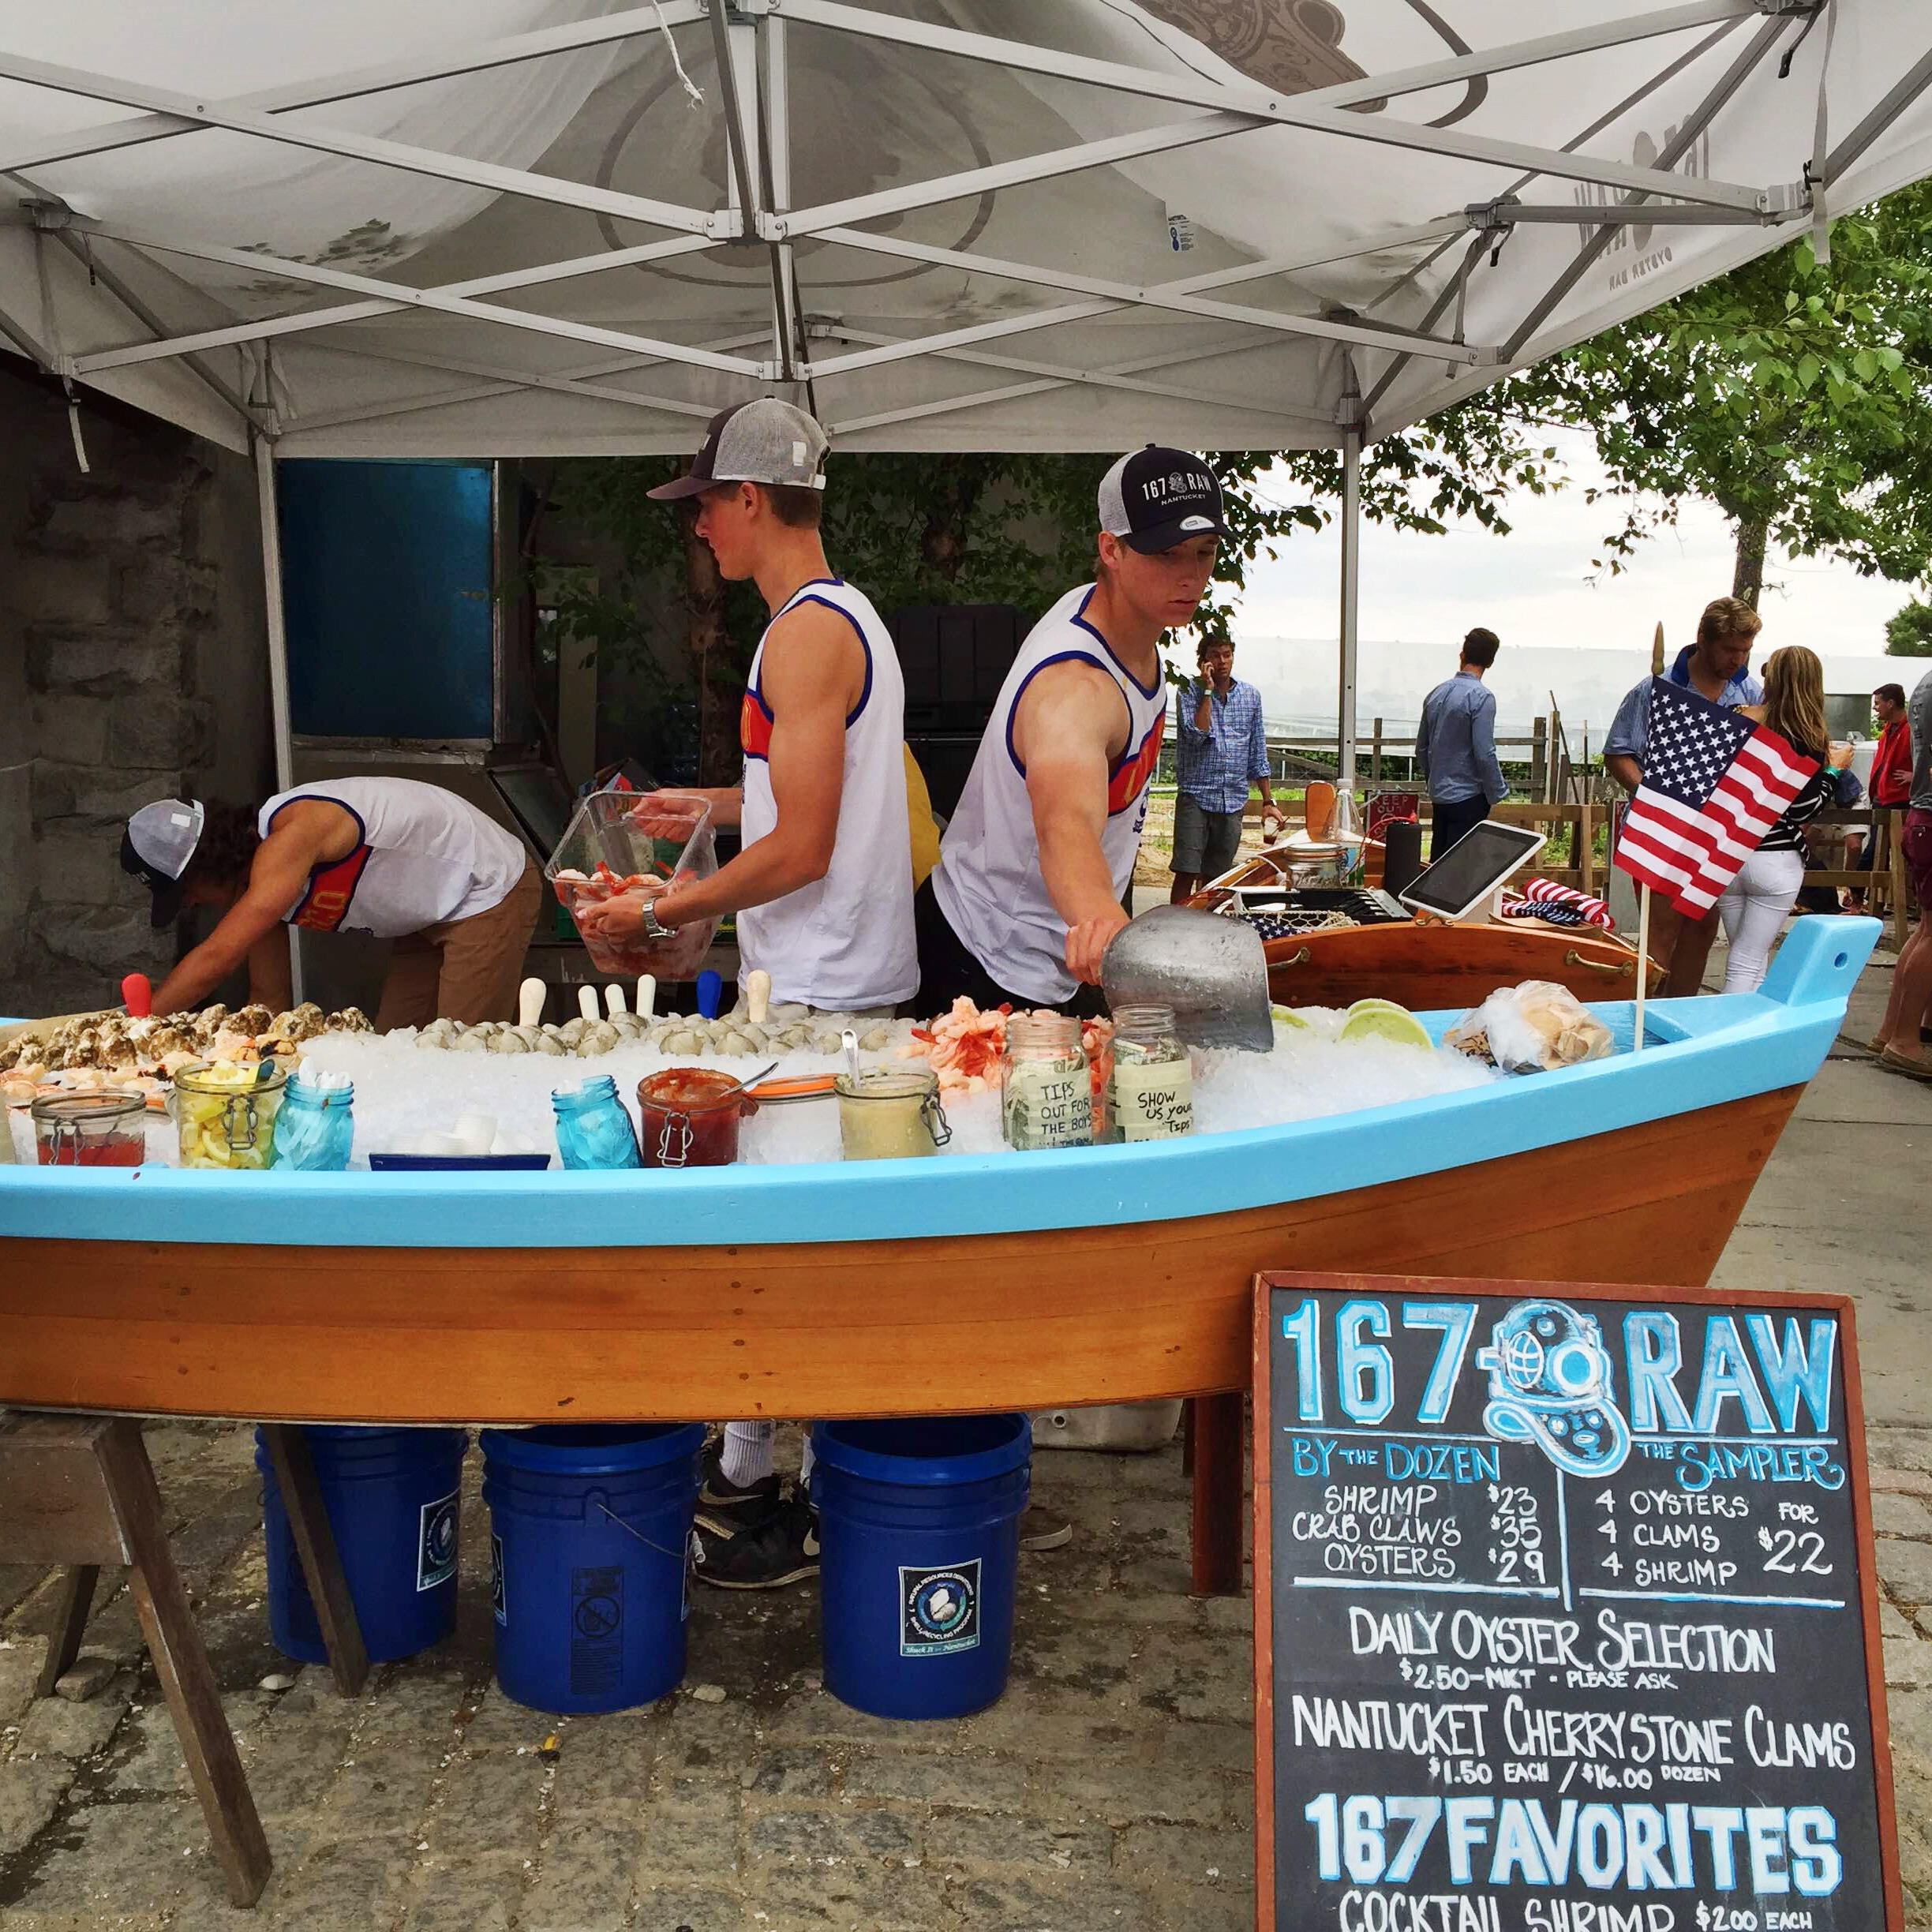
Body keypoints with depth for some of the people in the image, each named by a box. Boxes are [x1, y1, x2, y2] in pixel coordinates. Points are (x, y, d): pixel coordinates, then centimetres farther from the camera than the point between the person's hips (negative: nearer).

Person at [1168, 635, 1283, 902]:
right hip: (1196, 796, -4)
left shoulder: (1251, 696, 11)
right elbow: (1197, 734, -19)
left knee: (1215, 878, 8)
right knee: (1186, 873, -10)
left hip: (1234, 801, 4)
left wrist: (1268, 802, 11)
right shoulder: (1190, 693, -1)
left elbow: (1257, 755, 14)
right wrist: (1208, 690, -14)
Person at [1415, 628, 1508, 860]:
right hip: (1468, 797, -7)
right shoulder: (1482, 698, -14)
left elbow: (1421, 747, 14)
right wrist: (1497, 794, -5)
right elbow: (1484, 754, -17)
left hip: (1439, 795, 7)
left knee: (1437, 862, 13)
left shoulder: (1436, 693, 7)